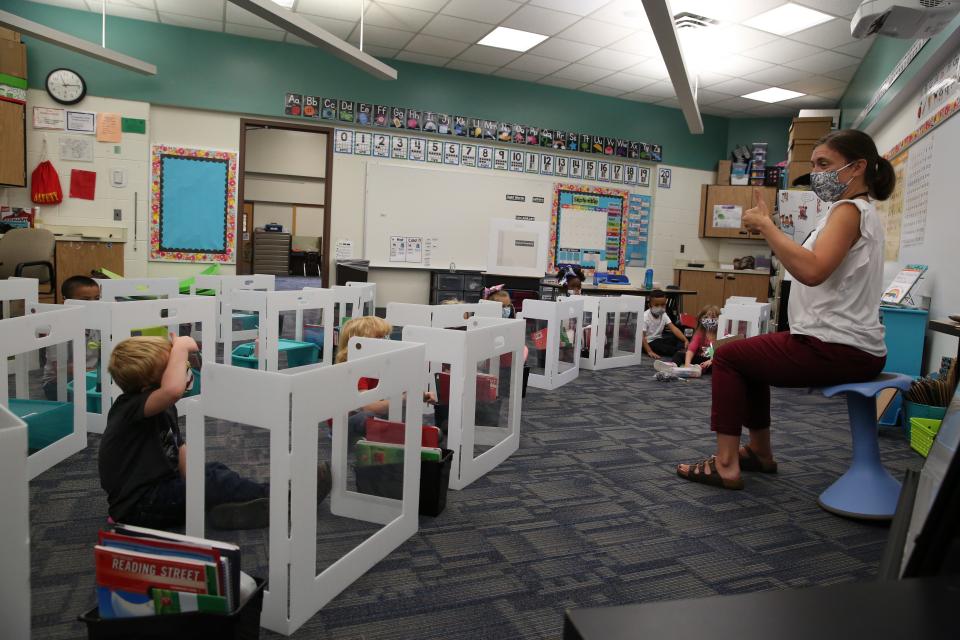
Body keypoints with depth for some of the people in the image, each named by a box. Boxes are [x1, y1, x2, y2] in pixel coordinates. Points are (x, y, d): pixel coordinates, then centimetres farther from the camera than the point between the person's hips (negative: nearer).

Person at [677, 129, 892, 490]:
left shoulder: (849, 210, -15)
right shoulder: (863, 211, 18)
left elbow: (812, 271, -33)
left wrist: (766, 225, -26)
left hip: (838, 350, -10)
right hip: (852, 347, 10)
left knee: (727, 357, 0)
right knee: (752, 355, 23)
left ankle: (726, 464, 0)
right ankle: (760, 453, 29)